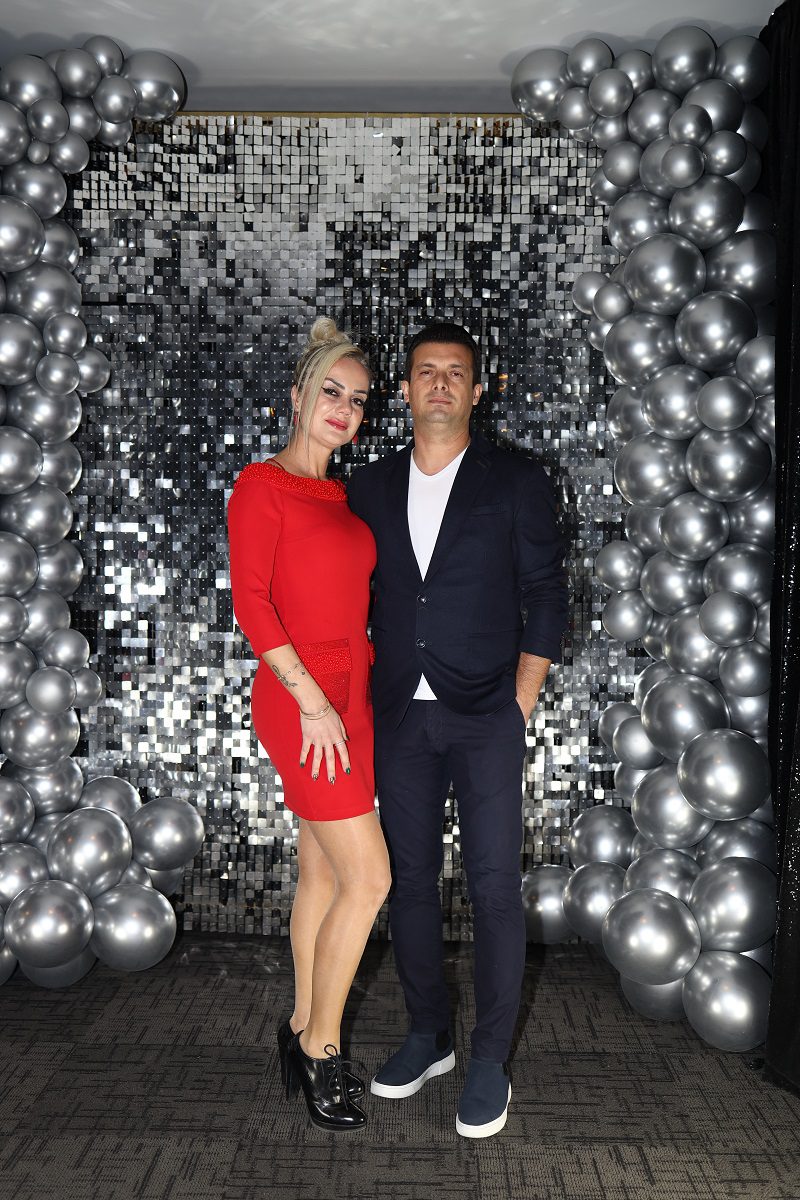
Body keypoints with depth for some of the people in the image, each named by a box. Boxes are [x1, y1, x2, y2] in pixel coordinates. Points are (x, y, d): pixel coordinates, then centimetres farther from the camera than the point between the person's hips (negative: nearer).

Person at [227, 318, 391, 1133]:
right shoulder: (261, 485, -8)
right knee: (369, 877, -7)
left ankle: (302, 1034, 28)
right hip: (299, 697, -8)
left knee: (323, 873, 13)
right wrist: (312, 699, -18)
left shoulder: (341, 495, 15)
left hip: (350, 693, 8)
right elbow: (250, 601, -15)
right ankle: (319, 1051, 11)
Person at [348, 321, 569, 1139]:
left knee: (494, 886, -1)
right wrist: (366, 695, 5)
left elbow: (546, 597, 1)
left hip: (486, 716, -3)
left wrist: (519, 704, -4)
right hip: (400, 716, 3)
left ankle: (490, 1060, 14)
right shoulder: (370, 487, 8)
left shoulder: (516, 483, 0)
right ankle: (426, 1035, 28)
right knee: (408, 877, 10)